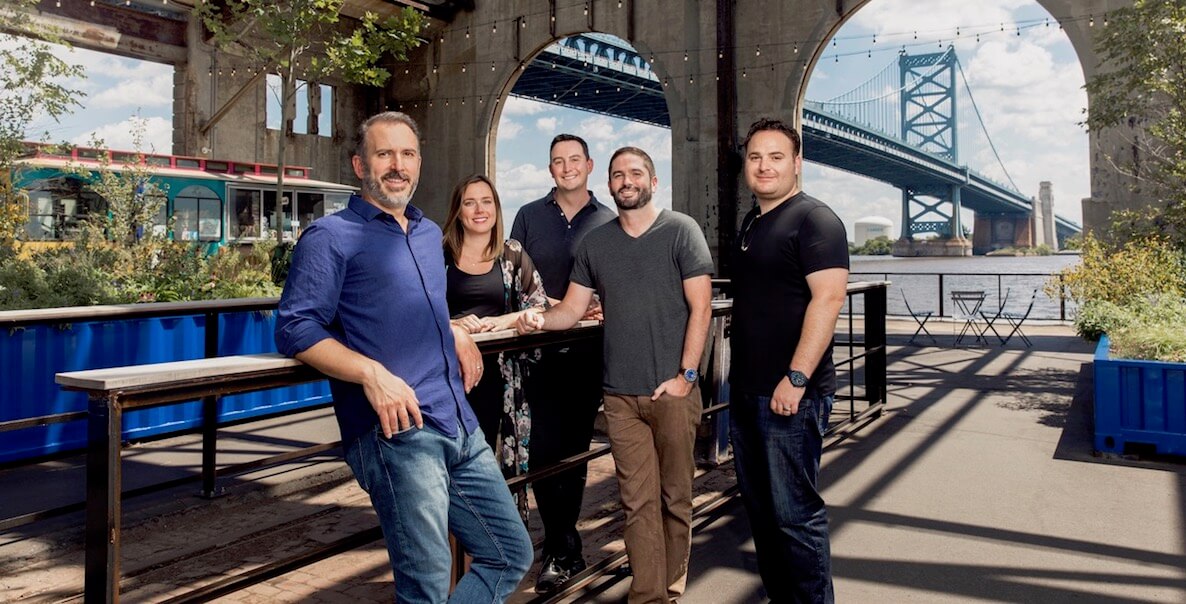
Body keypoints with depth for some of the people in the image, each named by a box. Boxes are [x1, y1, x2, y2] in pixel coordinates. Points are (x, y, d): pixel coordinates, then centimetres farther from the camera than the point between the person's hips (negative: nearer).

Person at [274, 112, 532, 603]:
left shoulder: (429, 234, 20)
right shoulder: (331, 237, -1)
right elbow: (295, 329, -10)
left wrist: (456, 333, 13)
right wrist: (371, 373, -23)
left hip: (461, 428, 8)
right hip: (396, 431, -7)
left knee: (512, 555, 14)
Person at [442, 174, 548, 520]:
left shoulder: (512, 254, 9)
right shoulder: (440, 254, 5)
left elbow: (539, 306, 6)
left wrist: (504, 320, -10)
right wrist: (452, 324, -15)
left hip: (498, 372, 1)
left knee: (486, 453, 4)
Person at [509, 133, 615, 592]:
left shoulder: (608, 222, 5)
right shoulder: (529, 216, 8)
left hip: (587, 351, 0)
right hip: (540, 347, 1)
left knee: (574, 449, 7)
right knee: (546, 450, -3)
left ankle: (557, 550, 20)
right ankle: (566, 550, 11)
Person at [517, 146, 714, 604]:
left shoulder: (681, 231, 0)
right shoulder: (595, 243, 11)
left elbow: (700, 308, -4)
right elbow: (572, 308, 12)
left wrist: (686, 375, -10)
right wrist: (541, 319, -10)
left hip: (672, 390, -3)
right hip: (620, 394, 3)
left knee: (674, 497, 6)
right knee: (638, 502, 4)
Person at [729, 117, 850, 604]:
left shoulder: (814, 219, -9)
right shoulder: (751, 224, 17)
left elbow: (828, 297, -20)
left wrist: (796, 379, -25)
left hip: (791, 395, -9)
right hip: (747, 392, 9)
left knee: (795, 514, -3)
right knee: (759, 509, 16)